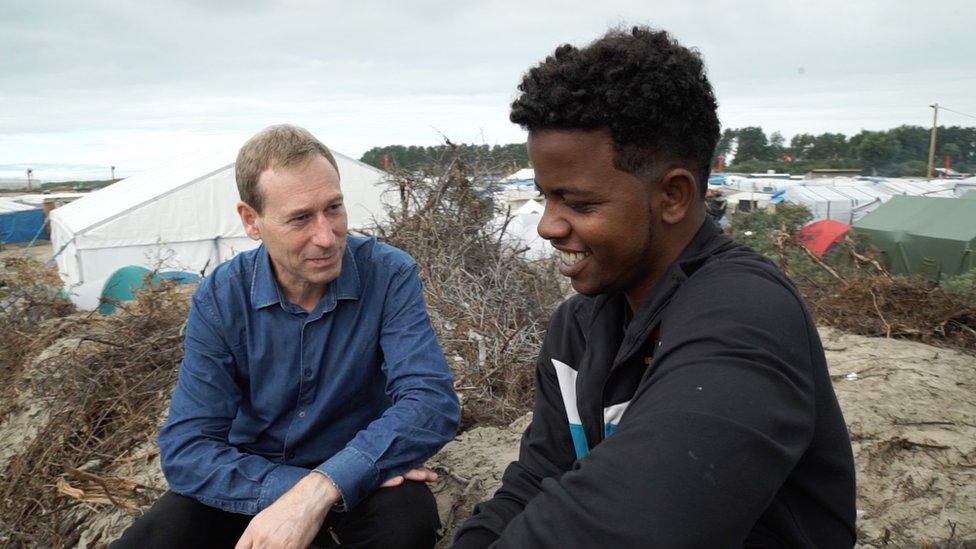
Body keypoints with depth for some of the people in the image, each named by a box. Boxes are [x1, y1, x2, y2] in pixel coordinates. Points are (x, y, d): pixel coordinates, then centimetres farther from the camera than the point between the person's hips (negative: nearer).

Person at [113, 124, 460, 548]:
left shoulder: (389, 276, -17)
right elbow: (185, 449, -16)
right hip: (248, 479, 1)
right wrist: (295, 487, -32)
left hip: (357, 472, -1)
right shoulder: (219, 299, -13)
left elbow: (431, 402, -27)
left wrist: (320, 489, -40)